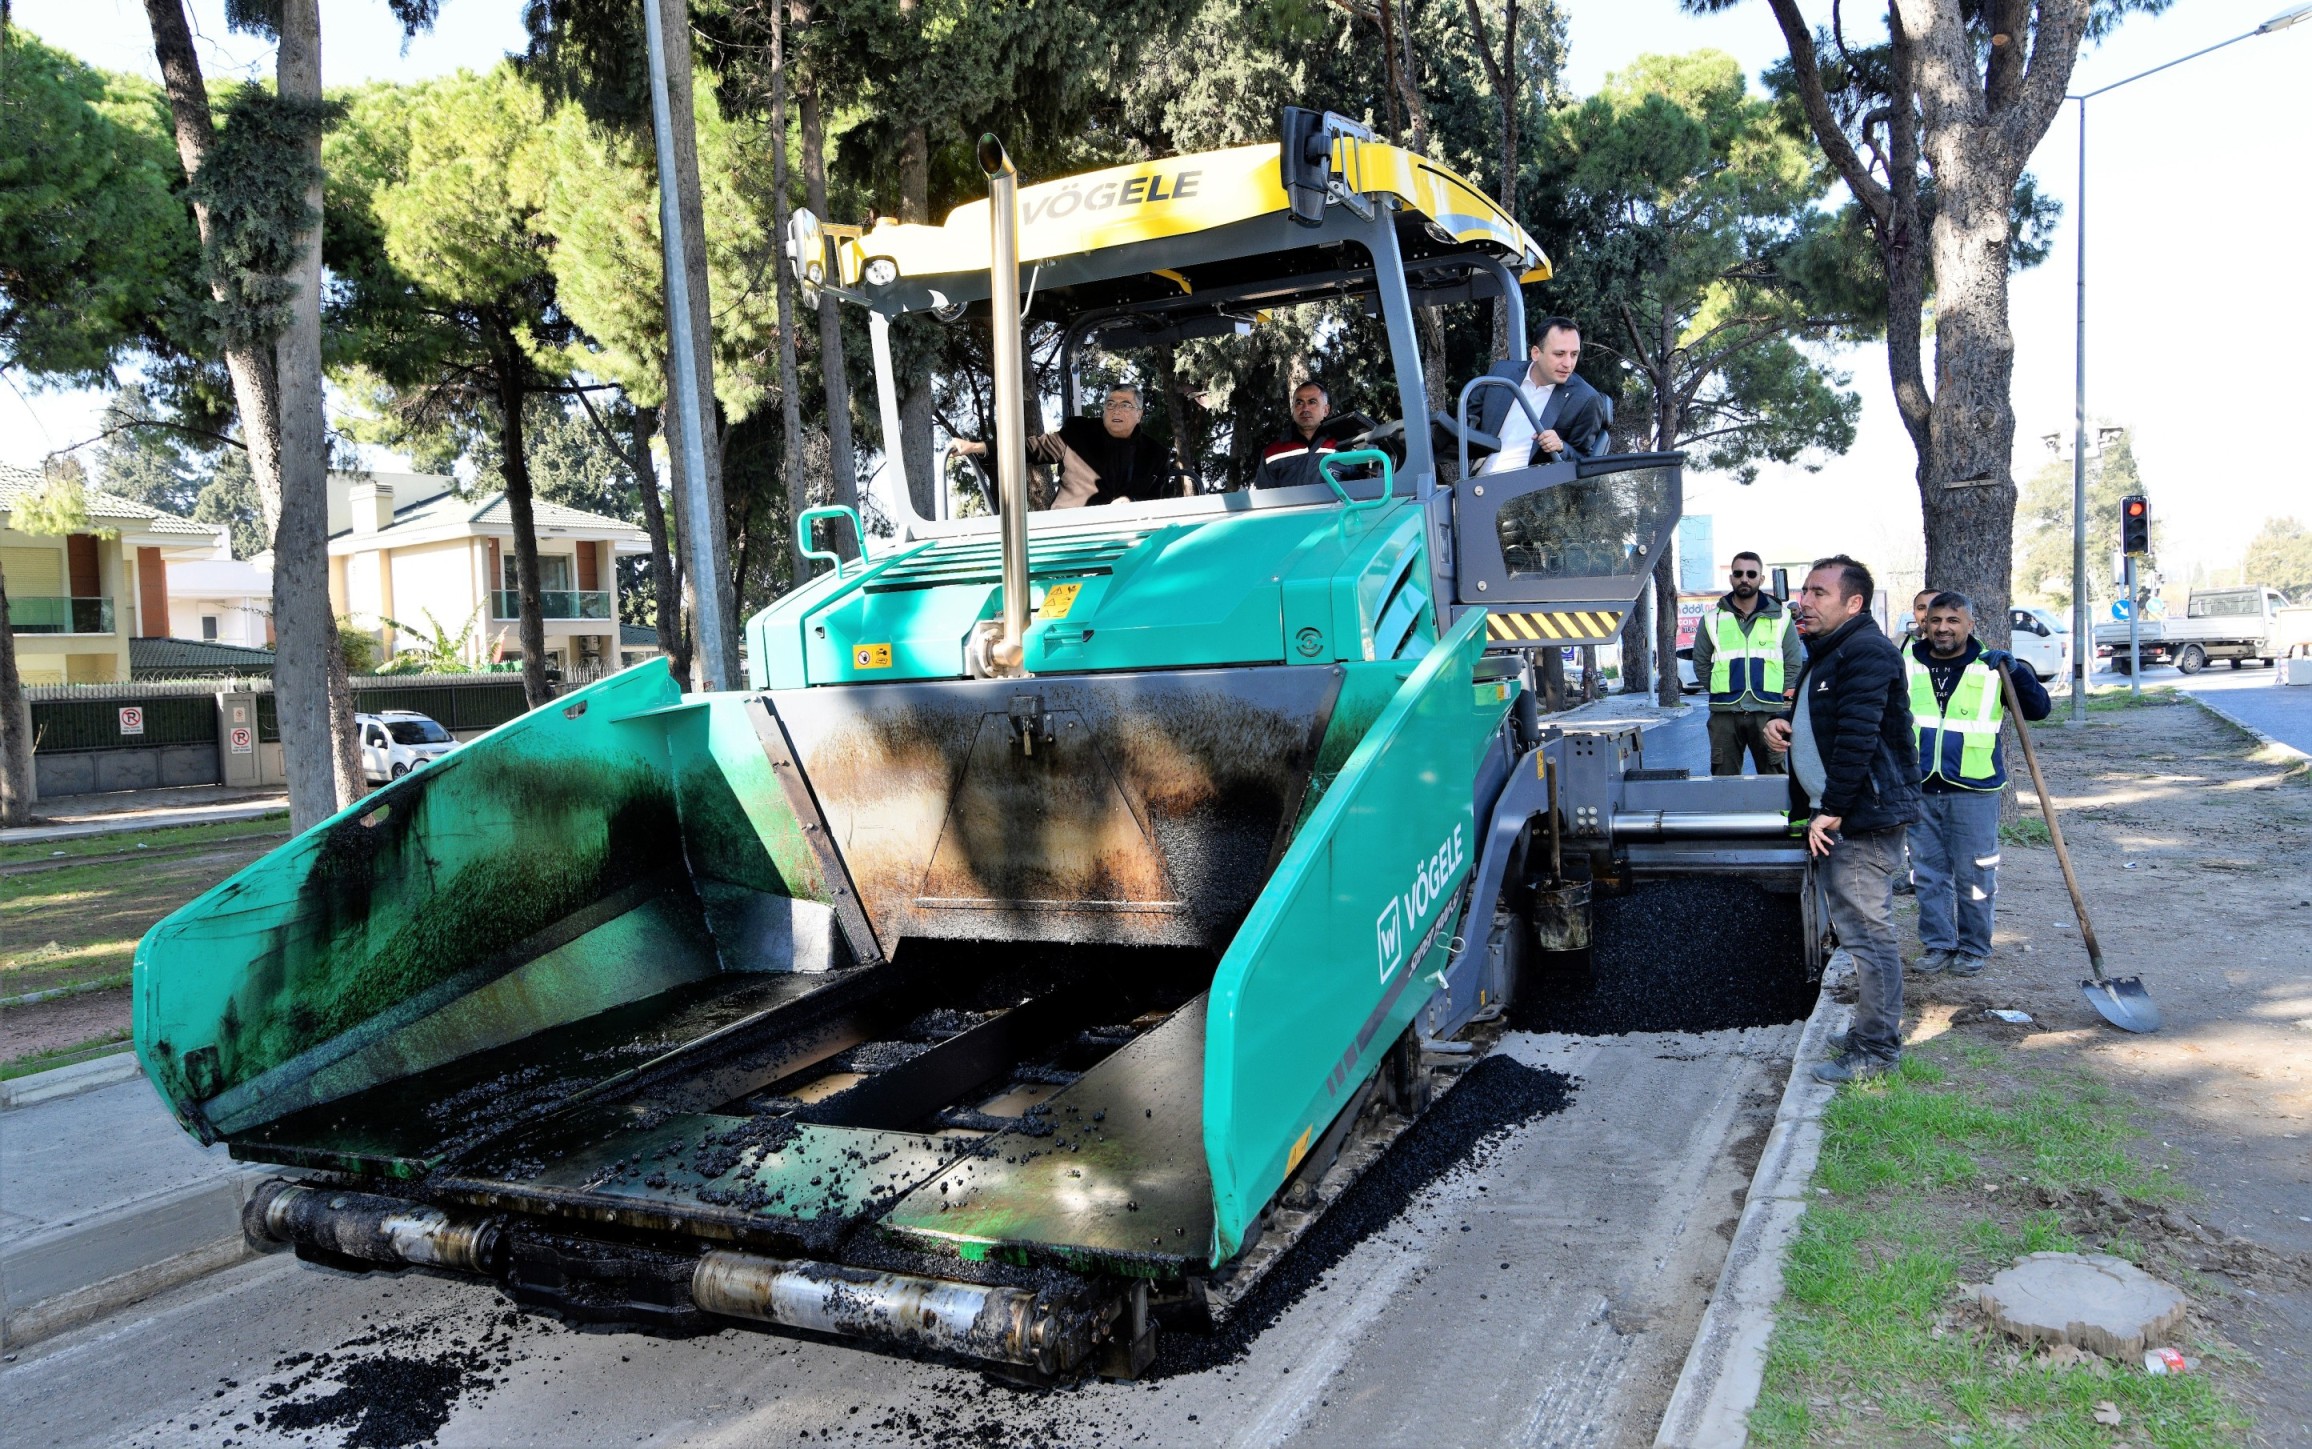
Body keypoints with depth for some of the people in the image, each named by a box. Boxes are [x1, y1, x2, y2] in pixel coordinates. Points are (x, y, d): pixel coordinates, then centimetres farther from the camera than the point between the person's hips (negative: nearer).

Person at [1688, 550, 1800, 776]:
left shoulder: (1780, 617, 7)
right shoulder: (1713, 618, 7)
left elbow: (1793, 664, 8)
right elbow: (1701, 664, 10)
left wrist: (1776, 694, 1)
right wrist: (1721, 691, 2)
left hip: (1768, 712, 0)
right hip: (1724, 713, 1)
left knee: (1775, 778, 2)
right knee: (1724, 776, 5)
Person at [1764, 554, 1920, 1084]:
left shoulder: (1866, 651, -16)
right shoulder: (1826, 653, 18)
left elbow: (1858, 736, -24)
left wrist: (1830, 810, -22)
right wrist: (1784, 725, 9)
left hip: (1865, 816, -11)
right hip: (1840, 816, 11)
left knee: (1868, 931, -6)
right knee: (1854, 926, 17)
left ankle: (1876, 1050, 1)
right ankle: (1870, 1031, 29)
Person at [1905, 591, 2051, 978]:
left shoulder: (1990, 669, 2)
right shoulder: (1907, 665, 5)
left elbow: (2039, 708, -2)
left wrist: (2014, 670, -16)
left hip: (1973, 789, -2)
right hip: (1919, 790, 2)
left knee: (1974, 874, 4)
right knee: (1928, 873, 9)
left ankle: (1975, 947, 18)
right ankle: (1937, 944, 20)